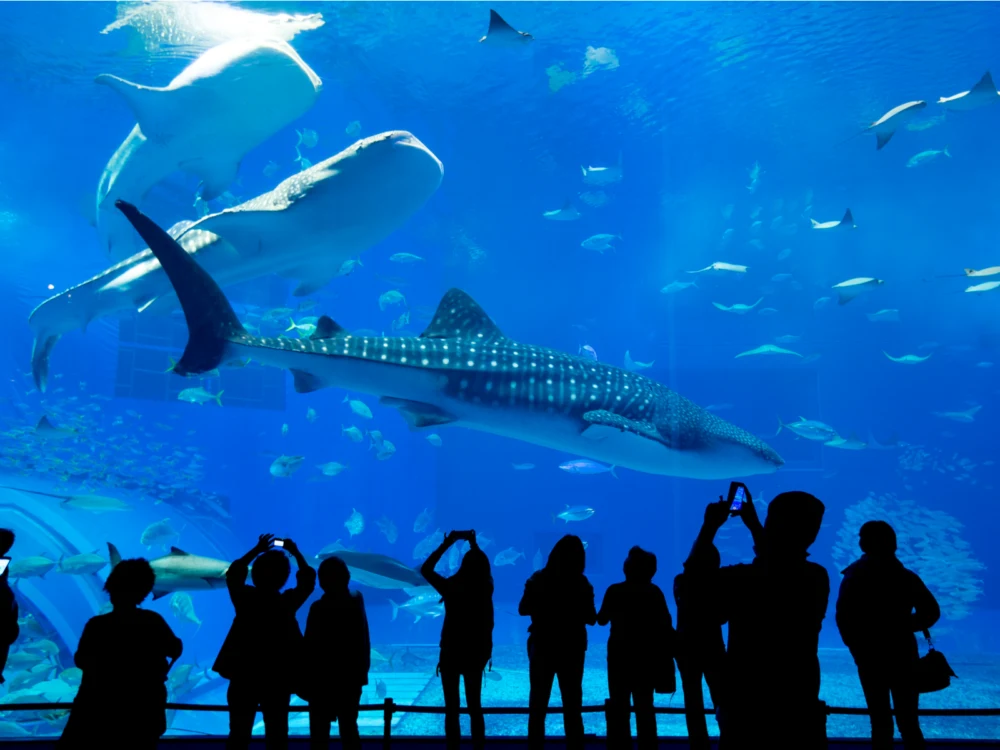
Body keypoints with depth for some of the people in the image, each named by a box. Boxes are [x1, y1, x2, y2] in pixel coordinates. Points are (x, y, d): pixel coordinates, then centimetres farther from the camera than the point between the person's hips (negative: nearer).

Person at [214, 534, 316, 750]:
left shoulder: (245, 598, -8)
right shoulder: (287, 602, -9)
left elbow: (232, 574, 9)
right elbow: (307, 580, 6)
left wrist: (256, 550, 12)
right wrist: (295, 553, 13)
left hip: (243, 676, 1)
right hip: (278, 678, -1)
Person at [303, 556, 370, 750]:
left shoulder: (319, 608, -15)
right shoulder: (357, 601, 1)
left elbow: (311, 646, -14)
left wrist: (305, 678, -7)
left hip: (324, 679, -5)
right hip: (352, 677, 5)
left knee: (320, 731, 3)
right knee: (349, 728, 15)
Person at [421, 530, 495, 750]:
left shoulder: (451, 588, -19)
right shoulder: (486, 589, -11)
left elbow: (425, 569, -6)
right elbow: (482, 566, 12)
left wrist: (447, 543, -4)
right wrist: (473, 543, 16)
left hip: (452, 654, -3)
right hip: (476, 654, 3)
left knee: (452, 708, 8)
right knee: (475, 706, 17)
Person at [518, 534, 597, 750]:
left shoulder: (539, 579, -9)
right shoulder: (582, 584, -10)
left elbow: (523, 609, -1)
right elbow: (591, 619, -5)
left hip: (543, 647, 0)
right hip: (572, 649, 0)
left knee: (537, 705, 11)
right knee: (572, 707, 12)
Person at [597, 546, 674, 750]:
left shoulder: (615, 591, -9)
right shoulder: (654, 592, -6)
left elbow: (601, 620, -2)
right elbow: (665, 624, -5)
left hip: (620, 654, -1)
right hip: (646, 655, 2)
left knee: (619, 706, 9)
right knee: (644, 706, 14)